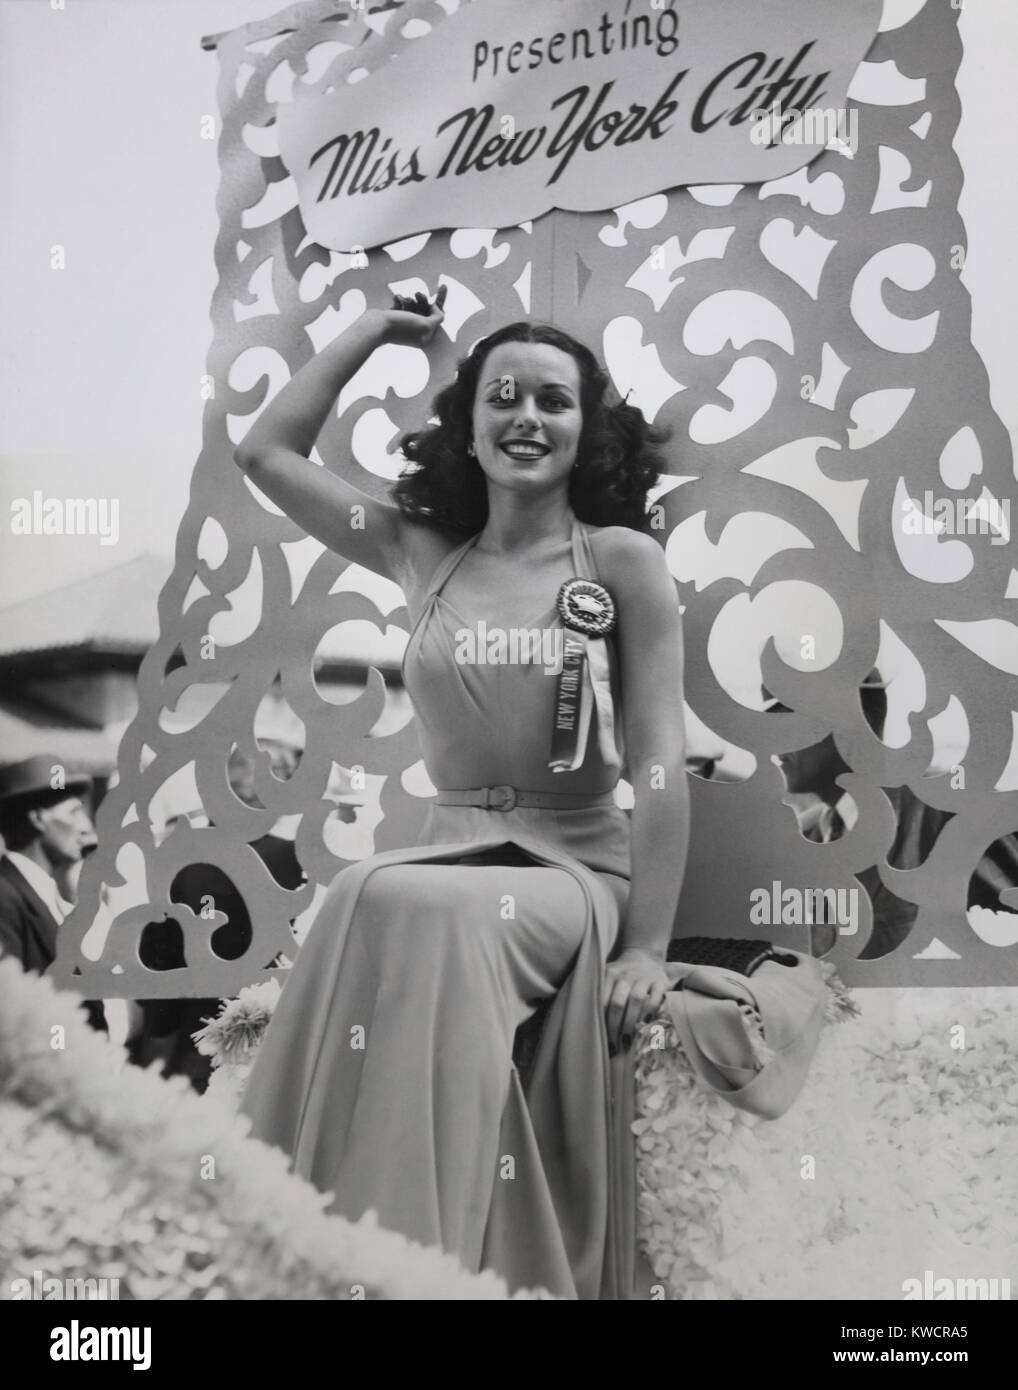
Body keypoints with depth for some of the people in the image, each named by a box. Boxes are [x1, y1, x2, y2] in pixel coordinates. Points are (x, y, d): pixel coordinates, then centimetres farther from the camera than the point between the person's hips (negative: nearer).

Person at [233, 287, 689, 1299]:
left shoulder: (623, 561, 0)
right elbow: (266, 452, 15)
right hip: (450, 860, 3)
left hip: (575, 869, -3)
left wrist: (647, 947, -14)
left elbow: (658, 764, -6)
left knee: (401, 907, -33)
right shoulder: (423, 555, 11)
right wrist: (379, 328, 19)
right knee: (374, 906, -32)